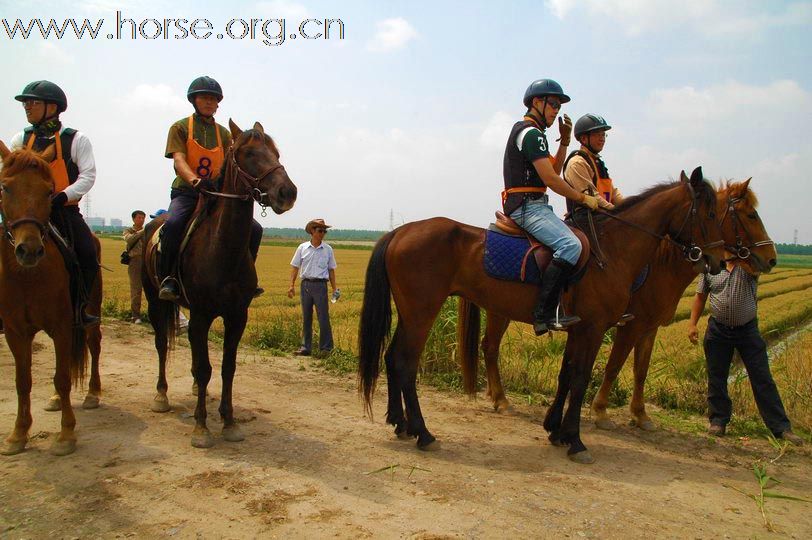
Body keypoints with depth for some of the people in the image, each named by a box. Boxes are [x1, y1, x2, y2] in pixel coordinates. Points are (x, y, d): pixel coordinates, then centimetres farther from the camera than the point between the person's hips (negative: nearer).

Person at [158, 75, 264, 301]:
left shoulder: (223, 133, 15)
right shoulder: (180, 127, 3)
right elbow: (178, 160, -13)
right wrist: (196, 180, -34)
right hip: (186, 192, -4)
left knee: (254, 229, -11)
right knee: (173, 224, -36)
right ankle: (168, 278, -20)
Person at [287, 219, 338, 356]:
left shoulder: (328, 249, 4)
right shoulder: (302, 247, 4)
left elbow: (331, 270, 8)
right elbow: (295, 267, 7)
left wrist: (334, 288, 3)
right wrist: (291, 285, -1)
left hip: (320, 285, -1)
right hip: (306, 284, 1)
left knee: (323, 318, -2)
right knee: (306, 318, 9)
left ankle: (326, 348, 7)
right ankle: (306, 347, 17)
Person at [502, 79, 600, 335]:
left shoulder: (529, 132, 24)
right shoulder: (531, 132, -9)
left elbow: (554, 170, 27)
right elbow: (550, 179, -16)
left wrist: (565, 141, 17)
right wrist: (583, 198, -6)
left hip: (533, 206, 11)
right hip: (528, 206, -11)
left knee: (577, 236, 17)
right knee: (570, 245, -28)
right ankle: (544, 314, -29)